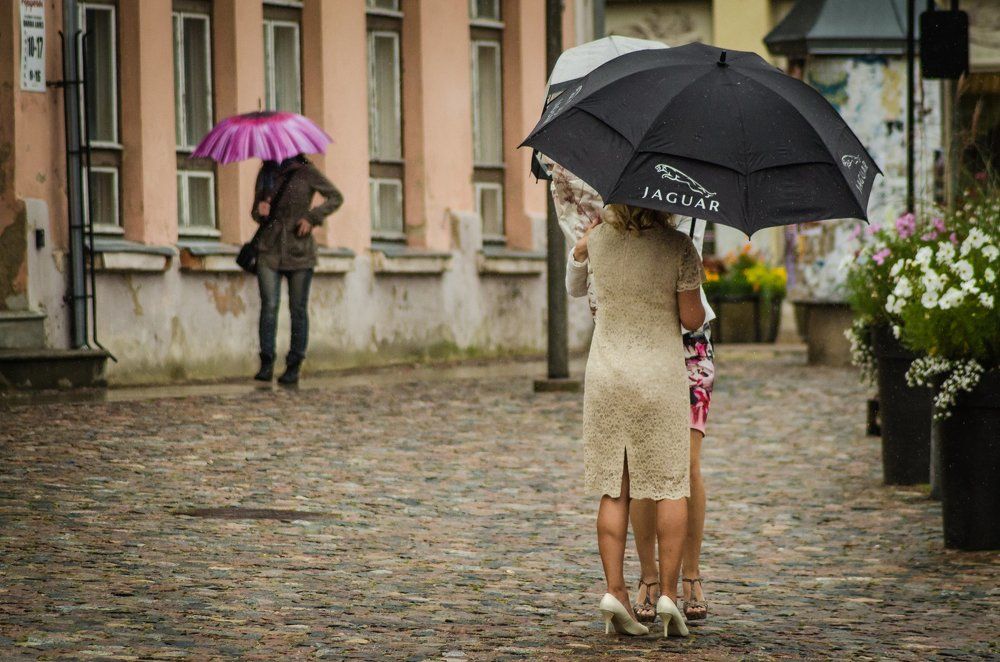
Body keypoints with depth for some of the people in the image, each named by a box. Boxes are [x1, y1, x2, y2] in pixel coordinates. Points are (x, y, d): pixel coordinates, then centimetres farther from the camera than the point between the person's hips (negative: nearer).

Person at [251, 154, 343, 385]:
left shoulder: (305, 172, 0)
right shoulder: (265, 174, 12)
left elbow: (335, 197, 4)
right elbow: (256, 211, 20)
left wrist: (312, 217, -8)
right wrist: (259, 211, -5)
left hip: (299, 251, -2)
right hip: (270, 249, 2)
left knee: (298, 309, 0)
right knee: (269, 305, -10)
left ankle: (293, 367, 6)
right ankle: (266, 364, -10)